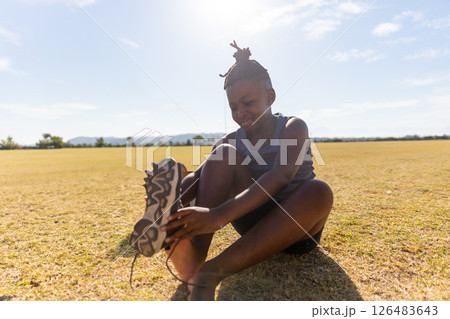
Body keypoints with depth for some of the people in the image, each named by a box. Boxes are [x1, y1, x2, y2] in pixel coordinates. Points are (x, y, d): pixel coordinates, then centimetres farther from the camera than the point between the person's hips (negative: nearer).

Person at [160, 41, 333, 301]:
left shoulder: (293, 128, -10)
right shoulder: (233, 140, 3)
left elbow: (281, 177, -31)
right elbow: (197, 176, -12)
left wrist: (219, 215, -45)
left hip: (297, 226, -1)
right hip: (254, 220, 2)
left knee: (319, 190, -36)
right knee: (223, 154, -18)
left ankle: (212, 272, -39)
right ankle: (193, 257, -36)